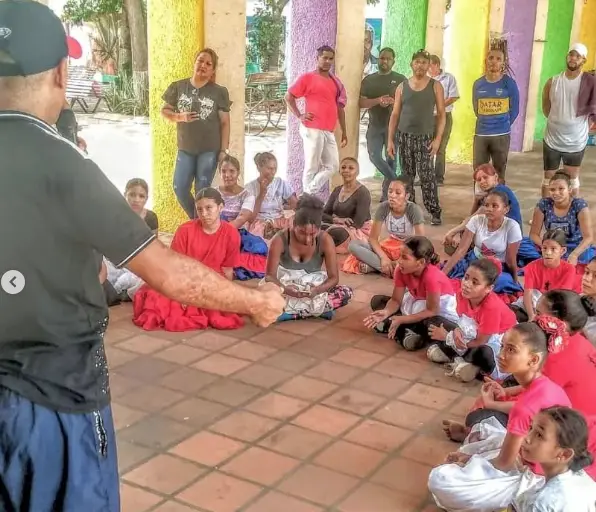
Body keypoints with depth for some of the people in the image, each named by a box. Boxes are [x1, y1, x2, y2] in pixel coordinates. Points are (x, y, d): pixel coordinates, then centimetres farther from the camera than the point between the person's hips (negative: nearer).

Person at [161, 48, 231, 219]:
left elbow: (225, 123, -3)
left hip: (209, 150, -3)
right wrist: (180, 117, -12)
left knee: (202, 191, 1)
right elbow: (164, 111, 8)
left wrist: (224, 150, -7)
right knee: (180, 189, 2)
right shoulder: (178, 87, 2)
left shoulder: (219, 92, -3)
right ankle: (195, 221, 25)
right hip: (185, 149, 3)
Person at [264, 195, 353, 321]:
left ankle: (289, 310, -22)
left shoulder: (325, 240, -19)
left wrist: (317, 290, -36)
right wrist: (284, 289, -40)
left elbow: (334, 277, -14)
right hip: (286, 285, -1)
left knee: (346, 293, -26)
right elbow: (270, 276, -18)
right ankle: (318, 310, -25)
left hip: (314, 287, 1)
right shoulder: (280, 239, -22)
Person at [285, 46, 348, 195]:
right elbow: (288, 96, -1)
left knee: (333, 166, 6)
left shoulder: (335, 82, 17)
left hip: (329, 131, 7)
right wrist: (299, 116, -9)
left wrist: (344, 132, 19)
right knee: (312, 167, -3)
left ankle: (310, 193, 14)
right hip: (313, 129, -7)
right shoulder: (308, 77, 0)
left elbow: (340, 107, 21)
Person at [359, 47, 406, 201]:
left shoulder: (400, 79, 3)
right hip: (374, 125, 2)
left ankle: (386, 193, 12)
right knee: (374, 156, -11)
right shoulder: (368, 80, 8)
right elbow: (362, 103, 0)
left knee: (391, 159, 2)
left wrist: (392, 101, -18)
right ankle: (396, 181, 8)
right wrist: (378, 100, -18)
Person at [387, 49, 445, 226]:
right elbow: (395, 115, 8)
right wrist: (390, 140, 2)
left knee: (426, 176, -9)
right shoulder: (402, 87, 7)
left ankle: (434, 212, -4)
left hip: (425, 137, -3)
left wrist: (438, 139, -9)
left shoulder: (435, 86, 2)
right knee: (407, 176, 6)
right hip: (404, 136, 3)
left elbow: (441, 114, 0)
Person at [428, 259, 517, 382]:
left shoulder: (491, 307, -35)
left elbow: (480, 342, -26)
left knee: (483, 354, -39)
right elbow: (462, 323, -1)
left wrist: (448, 337, -17)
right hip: (475, 334, 6)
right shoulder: (463, 294, -17)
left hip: (499, 340, -6)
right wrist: (456, 333, -26)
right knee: (435, 326, -2)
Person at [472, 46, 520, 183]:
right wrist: (485, 122, 9)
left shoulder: (509, 83, -5)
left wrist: (503, 125, 3)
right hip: (480, 134, 3)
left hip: (501, 135, -3)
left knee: (499, 174, 6)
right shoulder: (478, 84, 4)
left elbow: (514, 110, 1)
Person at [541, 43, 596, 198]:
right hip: (552, 140, 2)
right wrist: (558, 122, 8)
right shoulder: (553, 82, -3)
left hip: (576, 142, -2)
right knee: (548, 179, 12)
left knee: (573, 180, 13)